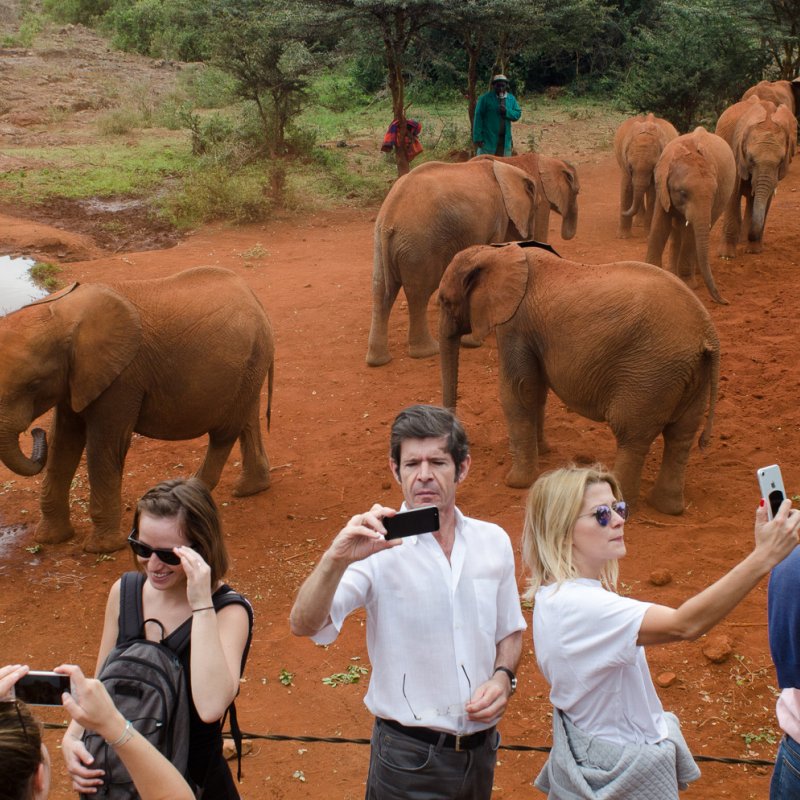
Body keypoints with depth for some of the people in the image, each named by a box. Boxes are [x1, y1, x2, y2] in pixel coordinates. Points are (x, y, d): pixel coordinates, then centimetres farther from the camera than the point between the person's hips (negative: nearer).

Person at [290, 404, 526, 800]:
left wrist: (503, 677, -7)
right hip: (409, 756, -4)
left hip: (481, 749, 4)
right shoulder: (379, 550, -14)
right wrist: (335, 559, -41)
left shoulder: (494, 541, 0)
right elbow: (303, 625, -25)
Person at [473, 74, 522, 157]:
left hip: (505, 140, 5)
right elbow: (478, 117, -10)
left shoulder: (511, 99, 7)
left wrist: (507, 111, -15)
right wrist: (477, 137, -16)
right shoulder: (485, 98, -7)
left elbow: (518, 114, 6)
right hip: (488, 140, -5)